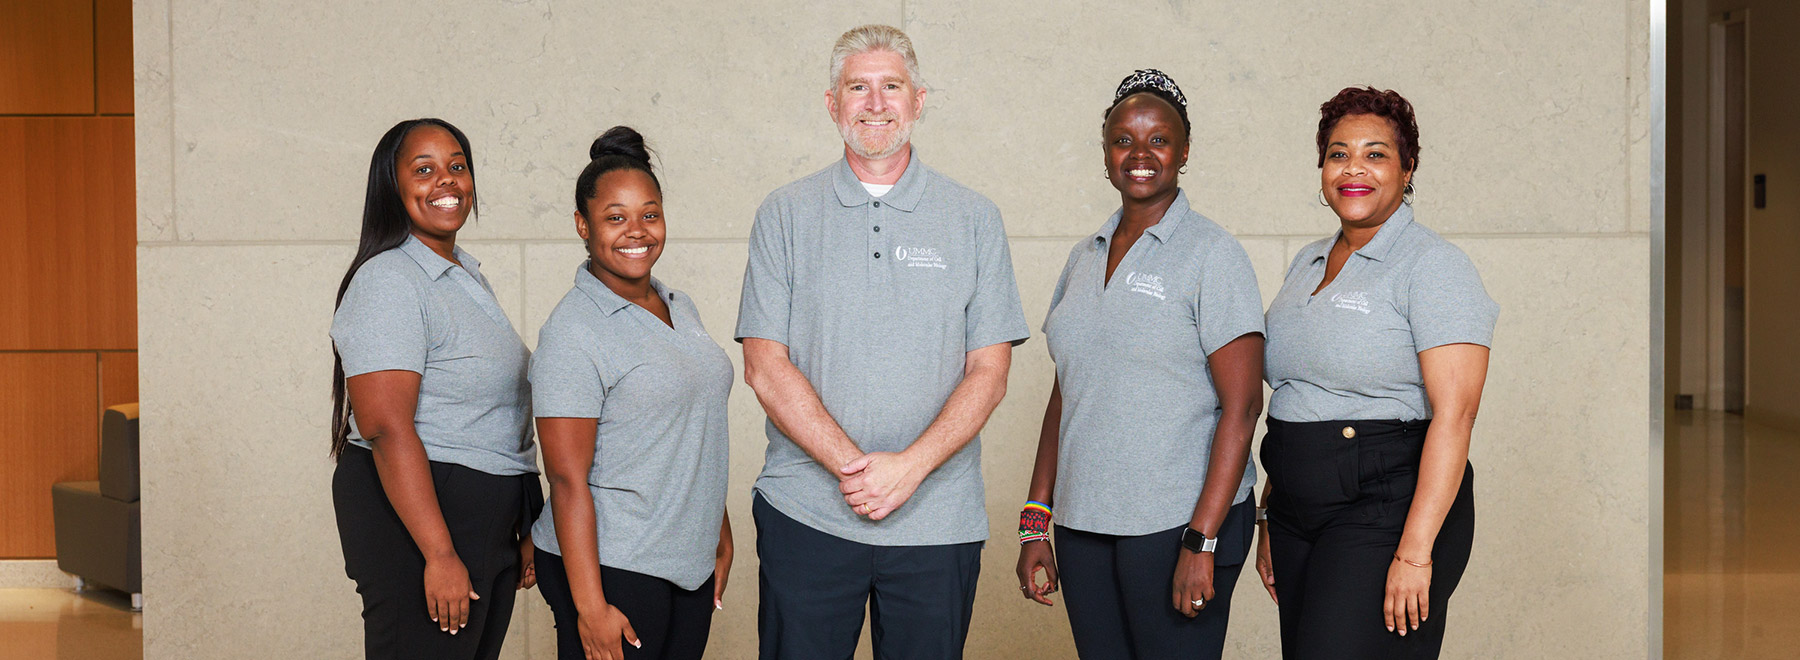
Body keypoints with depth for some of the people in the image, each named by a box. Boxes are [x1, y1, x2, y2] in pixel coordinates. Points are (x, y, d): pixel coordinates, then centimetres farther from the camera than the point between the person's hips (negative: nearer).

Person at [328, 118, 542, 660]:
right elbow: (387, 429, -22)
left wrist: (523, 531, 23)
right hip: (417, 515, -9)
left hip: (490, 522, 9)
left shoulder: (468, 275, 16)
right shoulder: (388, 282, -14)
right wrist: (440, 554, -27)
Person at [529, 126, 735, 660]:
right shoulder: (573, 334, -13)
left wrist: (722, 536, 18)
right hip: (612, 569, -7)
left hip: (690, 563, 7)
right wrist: (589, 606, -20)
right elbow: (568, 480, -16)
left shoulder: (679, 309, 11)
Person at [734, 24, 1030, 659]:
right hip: (805, 512, 0)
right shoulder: (785, 214, 6)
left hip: (938, 523, 0)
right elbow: (766, 366, -2)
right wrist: (852, 465, -14)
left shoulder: (974, 219, 6)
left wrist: (910, 466, -14)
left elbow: (989, 372, 1)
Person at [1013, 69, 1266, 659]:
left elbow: (1241, 406, -11)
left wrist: (1202, 542, -17)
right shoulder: (1083, 260, 13)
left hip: (1177, 521, -5)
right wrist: (1034, 522, 10)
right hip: (1082, 523, 5)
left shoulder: (1211, 254, -5)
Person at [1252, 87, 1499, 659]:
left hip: (1387, 509, -7)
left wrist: (1416, 552, -22)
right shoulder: (1307, 264, 15)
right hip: (1299, 514, 7)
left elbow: (1453, 414, -16)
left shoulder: (1432, 265, -8)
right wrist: (1270, 518, 16)